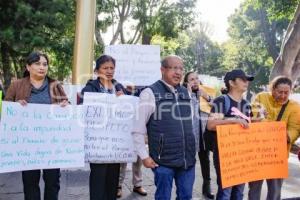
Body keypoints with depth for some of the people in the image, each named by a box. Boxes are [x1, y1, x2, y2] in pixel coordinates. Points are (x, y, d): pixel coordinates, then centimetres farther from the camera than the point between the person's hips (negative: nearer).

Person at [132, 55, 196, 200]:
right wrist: (144, 156, -9)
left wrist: (192, 149, 17)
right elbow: (138, 129, -8)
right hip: (163, 160, -5)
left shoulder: (185, 93, 9)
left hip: (188, 158, 6)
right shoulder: (150, 93, -10)